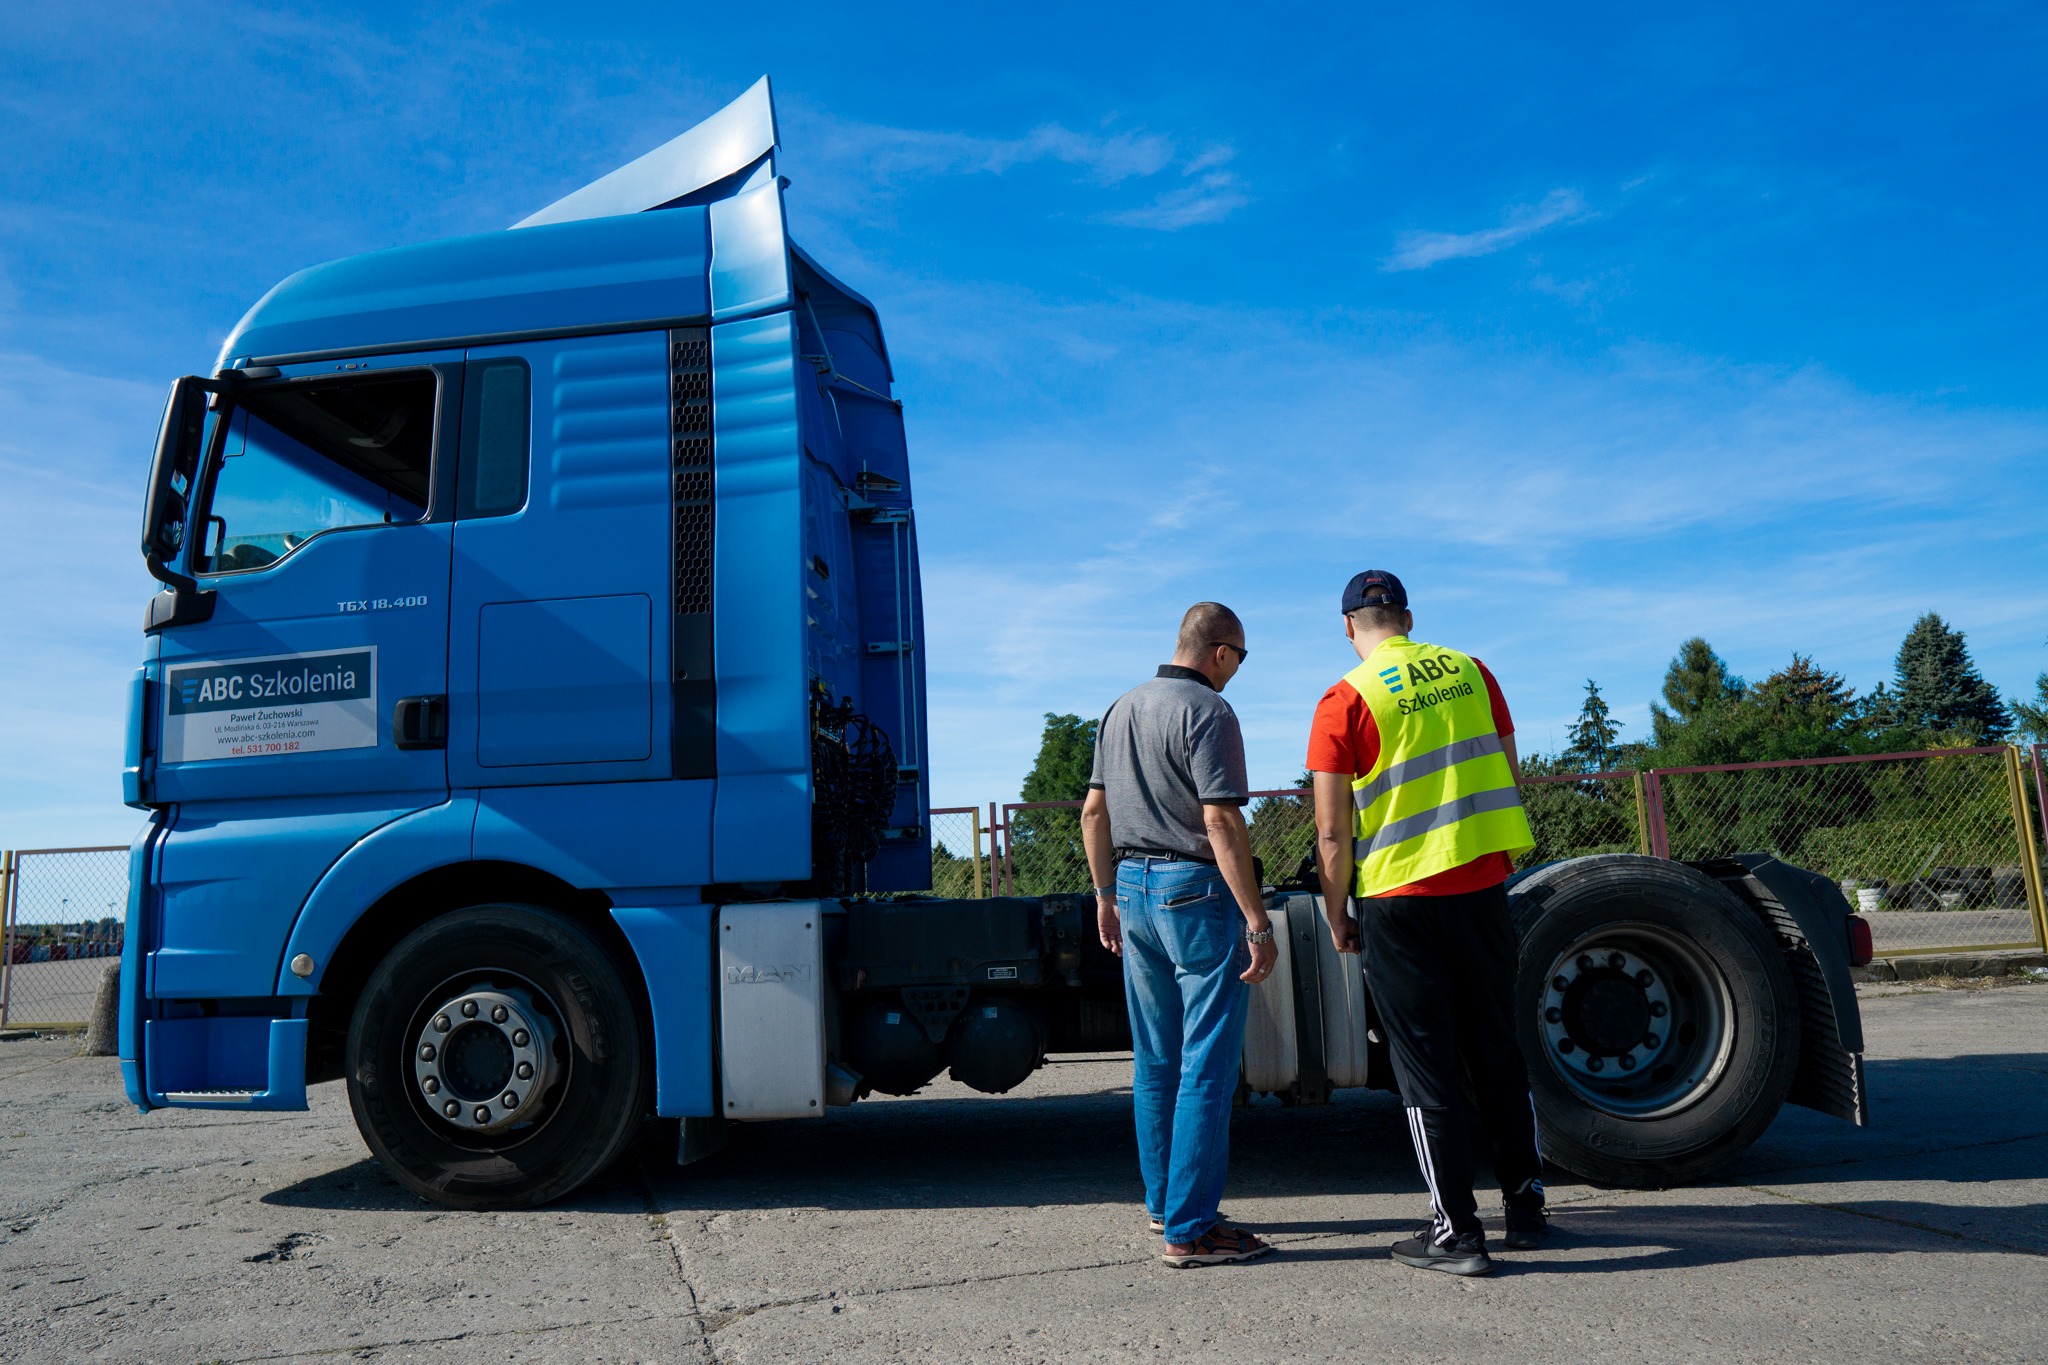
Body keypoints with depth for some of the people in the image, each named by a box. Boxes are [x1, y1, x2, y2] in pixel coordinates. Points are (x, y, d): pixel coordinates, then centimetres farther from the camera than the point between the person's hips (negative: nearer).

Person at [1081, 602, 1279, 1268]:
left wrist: (1107, 897, 23)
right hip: (1195, 890, -8)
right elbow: (1221, 822, -19)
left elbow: (1094, 812, 16)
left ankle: (1163, 1202, 27)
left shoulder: (1121, 709, 13)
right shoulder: (1207, 712, -12)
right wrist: (1257, 922, -18)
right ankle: (1189, 1229, 1)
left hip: (1134, 888, 8)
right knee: (1208, 1064, -2)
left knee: (1154, 1060, 16)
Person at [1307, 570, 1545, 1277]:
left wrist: (1336, 918, 1)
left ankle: (1456, 1232, 9)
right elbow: (1507, 781, 11)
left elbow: (1334, 833, -10)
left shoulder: (1346, 700, -9)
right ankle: (1526, 1205, 27)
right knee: (1496, 1049, 17)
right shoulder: (1471, 672, 5)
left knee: (1426, 1066, 4)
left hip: (1399, 898, -5)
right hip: (1482, 885, 5)